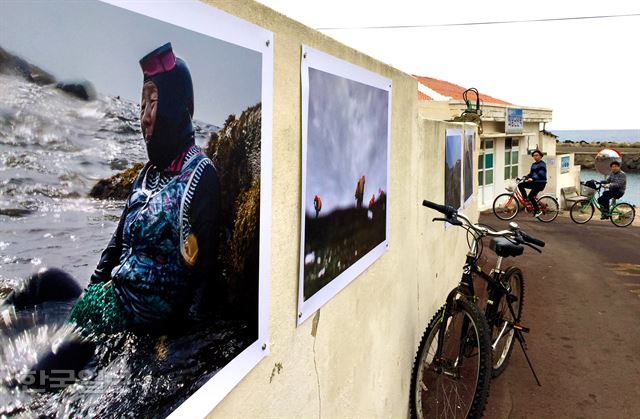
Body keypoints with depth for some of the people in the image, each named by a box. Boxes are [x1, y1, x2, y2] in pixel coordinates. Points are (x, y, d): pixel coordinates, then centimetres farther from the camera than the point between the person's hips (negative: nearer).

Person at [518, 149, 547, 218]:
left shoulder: (542, 164, -9)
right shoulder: (533, 165, 15)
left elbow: (541, 174, -21)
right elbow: (531, 174, 16)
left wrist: (532, 178, -33)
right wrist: (524, 177, -4)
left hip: (540, 183, -8)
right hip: (534, 183, 8)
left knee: (531, 196, -18)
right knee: (520, 185, -8)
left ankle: (538, 211, -4)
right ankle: (526, 200, 0)